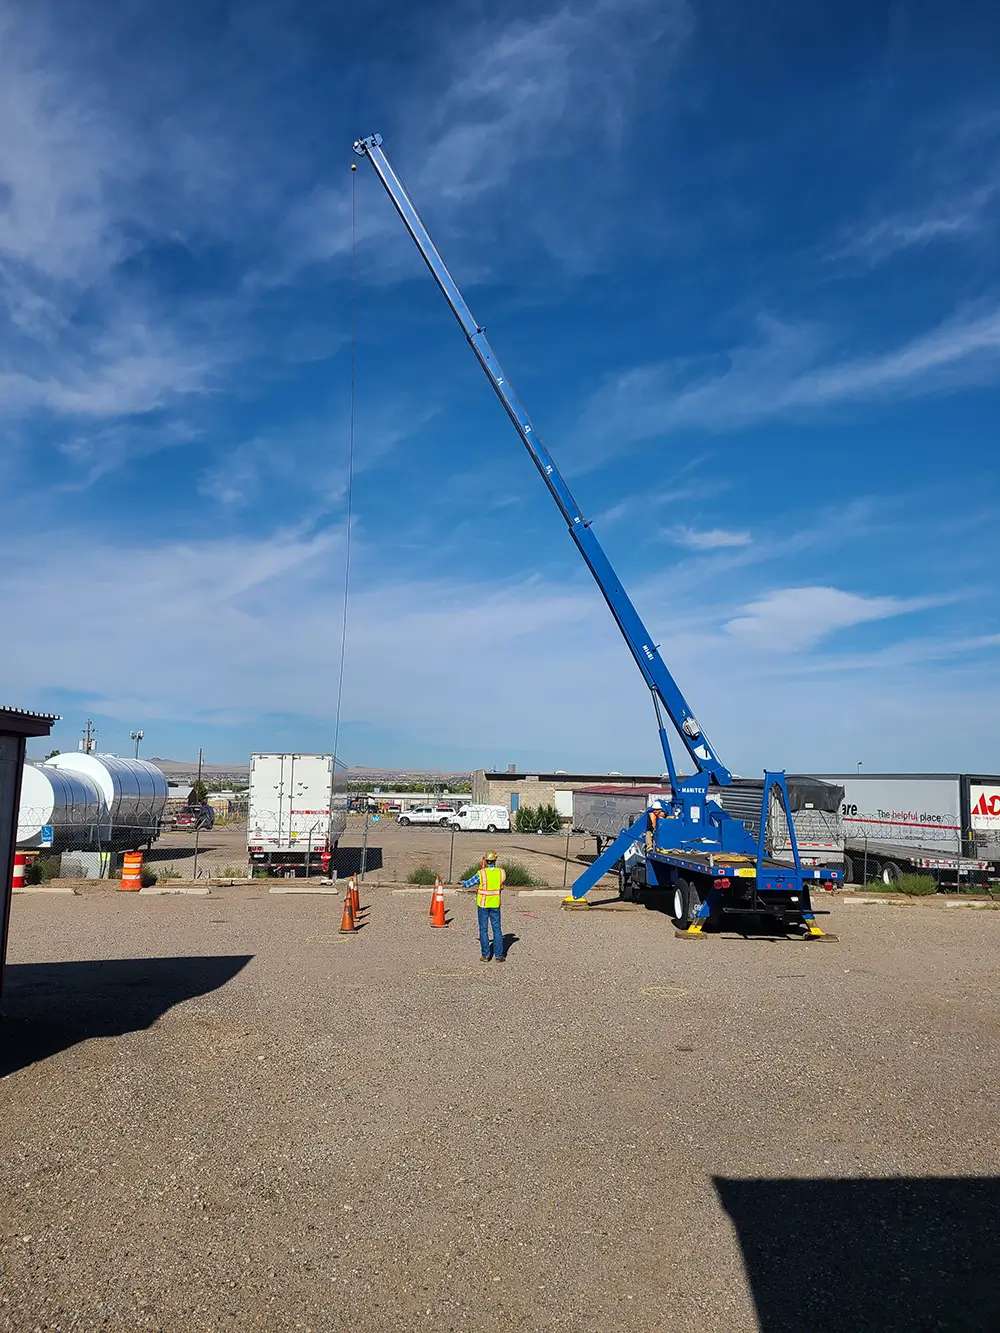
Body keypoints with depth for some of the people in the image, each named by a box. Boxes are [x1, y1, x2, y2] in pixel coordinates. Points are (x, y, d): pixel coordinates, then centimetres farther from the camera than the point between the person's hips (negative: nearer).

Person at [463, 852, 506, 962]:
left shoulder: (481, 873, -15)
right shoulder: (501, 872, -6)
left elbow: (467, 884, -6)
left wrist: (463, 882, 19)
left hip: (483, 904, -2)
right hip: (495, 905, 2)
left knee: (483, 930, 7)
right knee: (497, 929, 8)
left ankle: (485, 956, 9)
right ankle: (498, 956, 7)